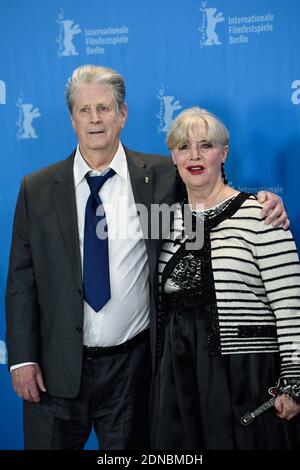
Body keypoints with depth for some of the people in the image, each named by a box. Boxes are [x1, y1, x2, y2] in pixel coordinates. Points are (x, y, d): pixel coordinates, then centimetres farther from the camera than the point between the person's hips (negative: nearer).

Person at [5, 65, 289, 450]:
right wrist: (22, 358, -5)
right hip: (56, 369, 1)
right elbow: (22, 280, 0)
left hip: (132, 364, 0)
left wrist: (262, 204, -12)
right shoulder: (37, 189, 0)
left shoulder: (161, 176, -1)